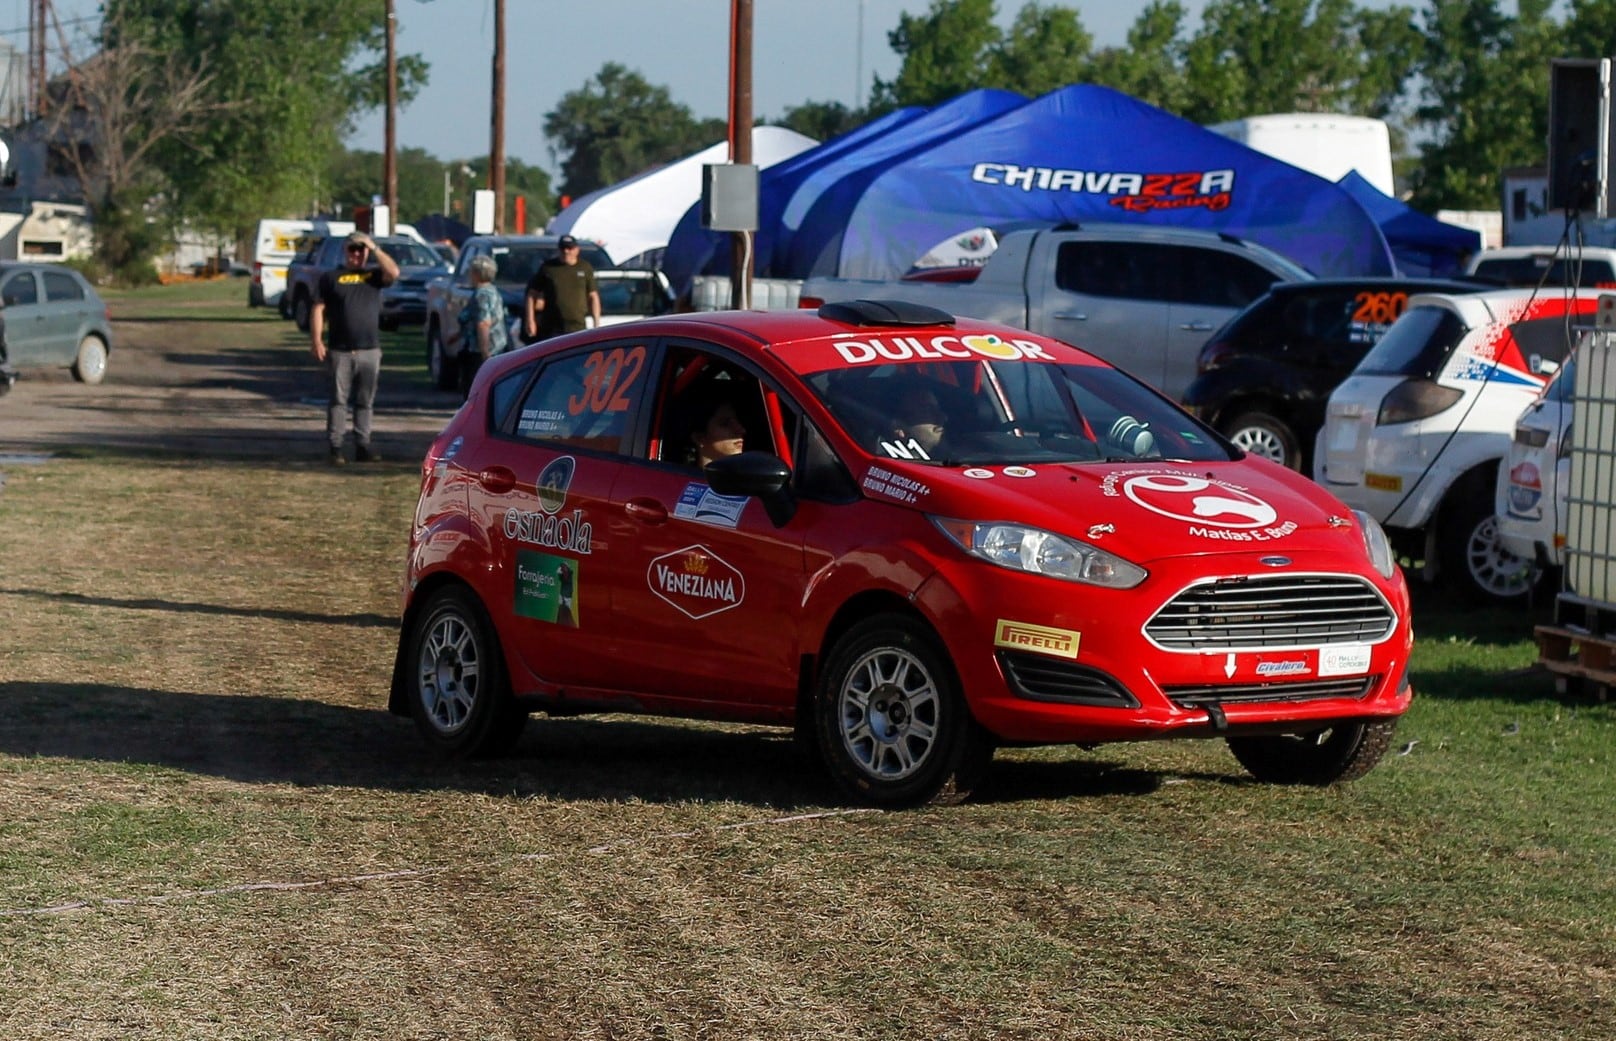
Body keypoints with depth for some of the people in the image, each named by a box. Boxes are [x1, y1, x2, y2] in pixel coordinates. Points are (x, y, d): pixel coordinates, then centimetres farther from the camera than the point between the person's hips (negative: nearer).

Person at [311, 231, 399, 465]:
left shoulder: (374, 275, 11)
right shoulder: (331, 278, 7)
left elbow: (393, 272, -10)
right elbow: (318, 310, 3)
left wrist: (374, 249, -6)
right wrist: (317, 341, -7)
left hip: (370, 351, 2)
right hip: (340, 352, -2)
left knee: (365, 402, 6)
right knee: (338, 401, -1)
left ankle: (362, 445, 10)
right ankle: (335, 447, 0)